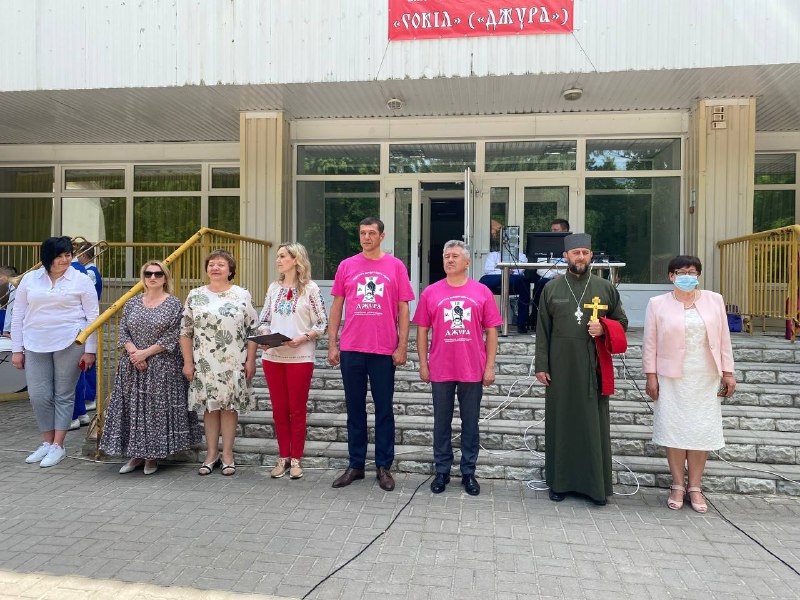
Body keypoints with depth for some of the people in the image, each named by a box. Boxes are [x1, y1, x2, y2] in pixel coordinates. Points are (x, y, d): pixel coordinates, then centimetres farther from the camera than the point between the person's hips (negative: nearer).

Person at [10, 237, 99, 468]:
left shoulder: (81, 280, 0)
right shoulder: (29, 279, 8)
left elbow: (92, 317, -1)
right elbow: (18, 316, 12)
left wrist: (90, 350, -5)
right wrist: (17, 349, 8)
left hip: (69, 344, -3)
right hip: (36, 345, 3)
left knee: (64, 396, 3)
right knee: (39, 396, 4)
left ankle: (58, 446, 14)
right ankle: (47, 442, 22)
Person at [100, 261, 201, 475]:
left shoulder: (174, 304, -3)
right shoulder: (132, 303, 10)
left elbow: (172, 337, -9)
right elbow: (123, 331, 6)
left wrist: (146, 353, -13)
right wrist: (133, 352, -10)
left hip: (163, 367, -4)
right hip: (133, 366, 4)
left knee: (158, 408, 0)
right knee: (133, 407, 6)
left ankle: (152, 456, 13)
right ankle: (136, 454, 19)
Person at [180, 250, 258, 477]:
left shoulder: (243, 295, 1)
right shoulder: (195, 296, 6)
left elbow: (253, 330, 1)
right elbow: (186, 332, 7)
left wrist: (250, 360, -4)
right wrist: (187, 362, 2)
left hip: (234, 363, -1)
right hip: (204, 363, 2)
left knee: (230, 406, 4)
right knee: (209, 406, 7)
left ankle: (227, 455, 16)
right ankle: (211, 454, 21)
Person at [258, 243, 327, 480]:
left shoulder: (310, 288, -3)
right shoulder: (274, 288, 11)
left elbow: (322, 324, -5)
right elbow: (264, 320, 14)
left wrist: (302, 338, -18)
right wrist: (264, 336, -5)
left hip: (300, 357, -4)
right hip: (272, 356, 4)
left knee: (297, 410, 4)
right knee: (279, 409, 10)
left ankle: (296, 459, 17)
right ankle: (283, 457, 23)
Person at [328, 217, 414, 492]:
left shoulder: (395, 266, 2)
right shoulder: (346, 266, 7)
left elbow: (403, 309, 2)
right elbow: (336, 307, 9)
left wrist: (402, 346, -4)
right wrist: (332, 345, 4)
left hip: (384, 350, -2)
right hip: (351, 350, 2)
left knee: (384, 410, 6)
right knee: (355, 409, 10)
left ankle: (383, 467, 19)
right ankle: (355, 465, 23)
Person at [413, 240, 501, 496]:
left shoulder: (482, 292, 2)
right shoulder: (430, 292, 3)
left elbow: (491, 331, 3)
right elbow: (422, 330, 5)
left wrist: (490, 366, -1)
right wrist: (423, 364, 1)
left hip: (473, 371, 0)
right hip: (441, 370, 1)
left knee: (470, 424, 10)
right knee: (442, 423, 10)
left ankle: (468, 472, 24)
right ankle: (442, 471, 25)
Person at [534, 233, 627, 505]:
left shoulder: (606, 288, 6)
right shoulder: (551, 289, 5)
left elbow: (621, 321, 13)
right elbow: (542, 330, 4)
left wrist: (604, 328, -10)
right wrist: (541, 366, -2)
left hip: (594, 368, 0)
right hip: (561, 367, 0)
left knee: (595, 423, 4)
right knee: (560, 422, 6)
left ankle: (597, 484, 16)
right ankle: (560, 481, 18)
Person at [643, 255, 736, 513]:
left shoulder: (714, 300, 5)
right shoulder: (658, 304, -1)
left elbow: (723, 339, 7)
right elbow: (650, 343, -1)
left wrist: (728, 372, 4)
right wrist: (651, 376, -4)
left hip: (705, 378, 2)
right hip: (672, 378, -2)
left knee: (702, 431, 5)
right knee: (674, 428, 2)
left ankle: (695, 487, 18)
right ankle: (677, 486, 16)